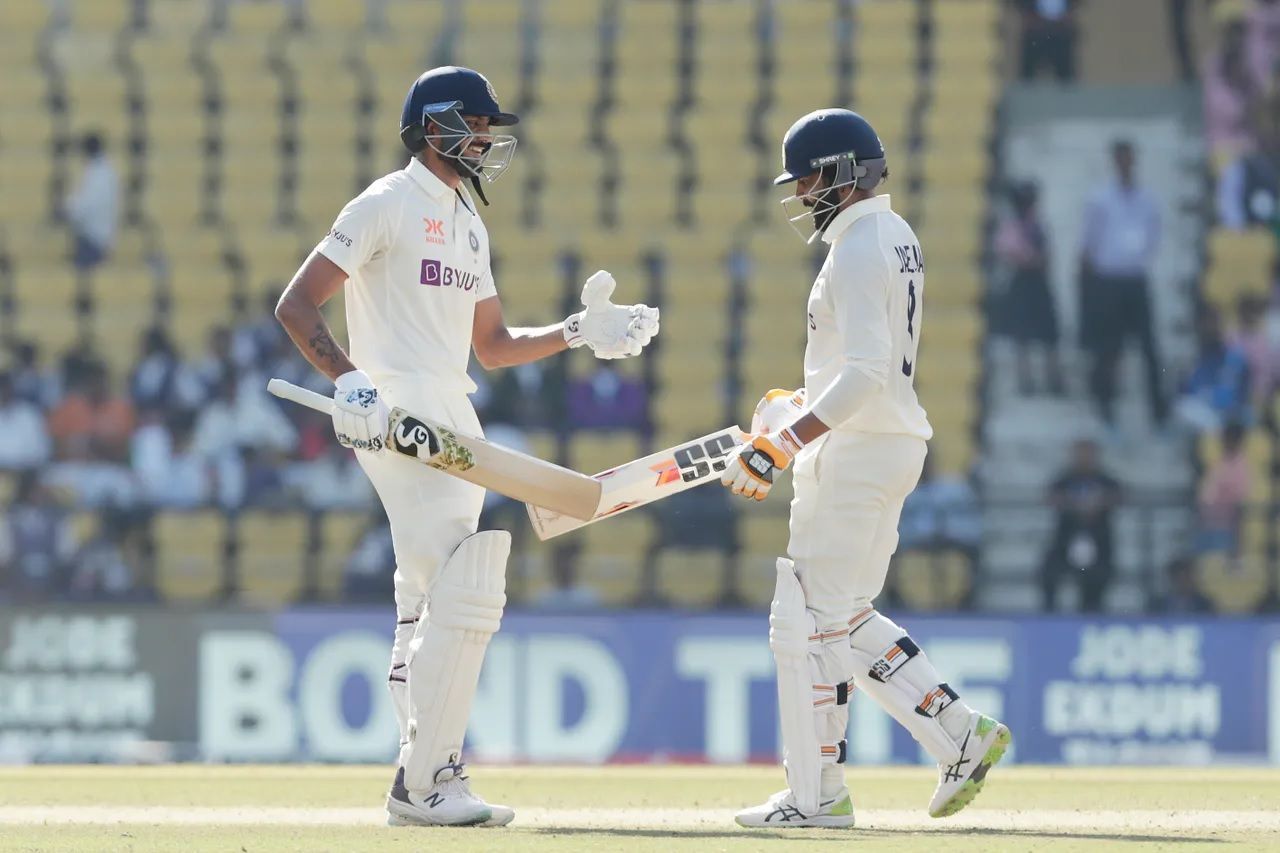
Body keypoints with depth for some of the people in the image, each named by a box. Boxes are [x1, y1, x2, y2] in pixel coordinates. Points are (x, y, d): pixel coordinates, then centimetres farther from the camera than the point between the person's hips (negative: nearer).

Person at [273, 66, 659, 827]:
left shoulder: (468, 223, 20)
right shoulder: (387, 205, -7)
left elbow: (493, 345, 24)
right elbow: (297, 306, -12)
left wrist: (578, 333, 11)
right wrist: (349, 380, -26)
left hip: (455, 420, 9)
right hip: (398, 414, -9)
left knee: (434, 604, 11)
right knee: (464, 594, -16)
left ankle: (433, 776, 15)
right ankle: (422, 783, -13)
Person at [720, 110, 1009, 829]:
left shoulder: (858, 250, -17)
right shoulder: (898, 238, 15)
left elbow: (865, 372, -26)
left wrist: (783, 444, -28)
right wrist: (801, 407, 22)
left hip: (856, 451, -10)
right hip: (896, 441, 10)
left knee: (809, 618, -5)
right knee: (846, 616, 16)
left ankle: (816, 794, -2)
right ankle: (960, 732, 11)